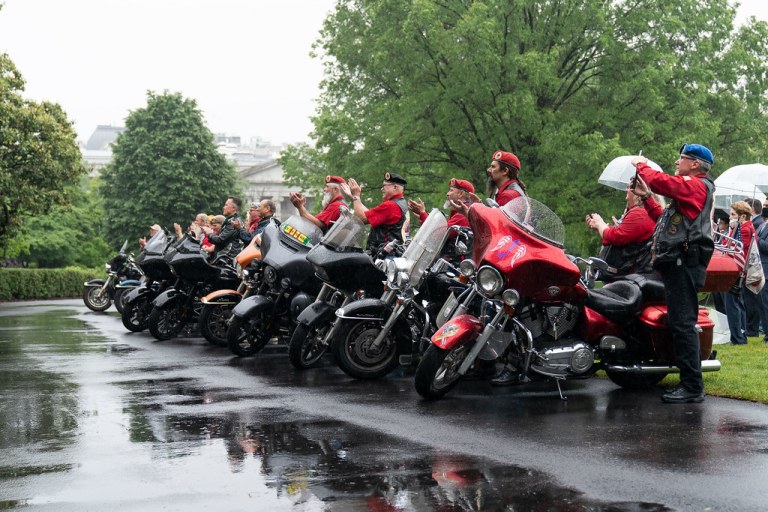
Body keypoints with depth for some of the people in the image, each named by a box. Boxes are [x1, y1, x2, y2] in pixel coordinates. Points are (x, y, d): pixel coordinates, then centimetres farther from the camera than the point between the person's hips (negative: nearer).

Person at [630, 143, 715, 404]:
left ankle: (693, 387, -16)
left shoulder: (696, 185, -6)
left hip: (684, 262, -11)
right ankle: (689, 383, 16)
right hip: (679, 263, 11)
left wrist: (641, 165, -3)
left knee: (682, 323, -14)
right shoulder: (691, 188, 26)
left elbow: (662, 182, -21)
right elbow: (664, 220, 29)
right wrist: (646, 197, 23)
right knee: (679, 324, 12)